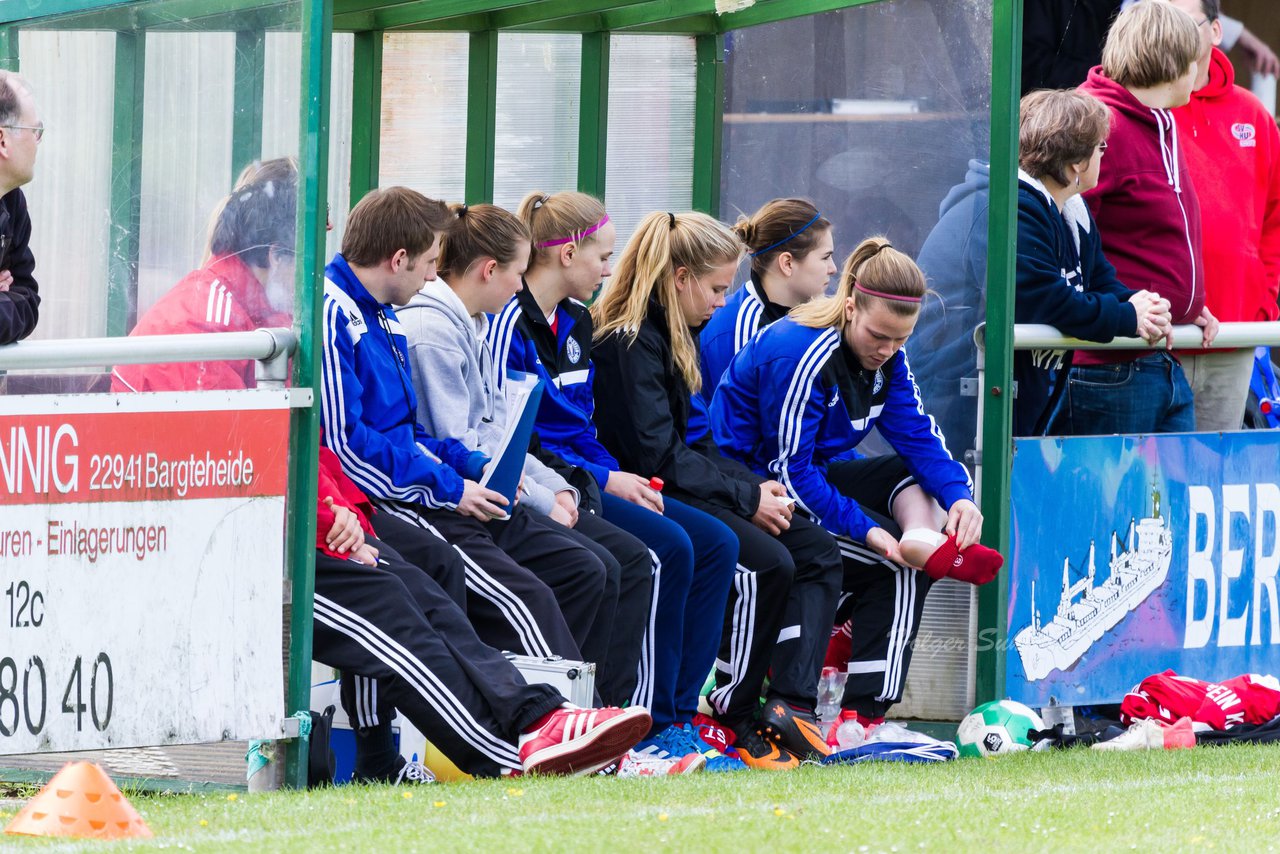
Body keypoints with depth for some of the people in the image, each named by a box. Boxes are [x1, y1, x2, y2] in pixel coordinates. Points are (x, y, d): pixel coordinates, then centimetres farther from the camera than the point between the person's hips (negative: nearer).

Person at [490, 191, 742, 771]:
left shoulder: (575, 322, 17)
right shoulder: (510, 323, -13)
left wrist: (622, 479, 3)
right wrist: (602, 481, -15)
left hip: (585, 478, 10)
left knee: (716, 544, -4)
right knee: (668, 547, -25)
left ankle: (677, 716, -8)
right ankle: (650, 724, -19)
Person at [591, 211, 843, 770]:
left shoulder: (673, 337, 16)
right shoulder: (628, 343, -16)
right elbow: (658, 458, -21)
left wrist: (756, 486, 4)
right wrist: (746, 499, -16)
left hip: (687, 492, 10)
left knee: (816, 551, -3)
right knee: (766, 562, -28)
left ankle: (792, 706, -18)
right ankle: (731, 719, -16)